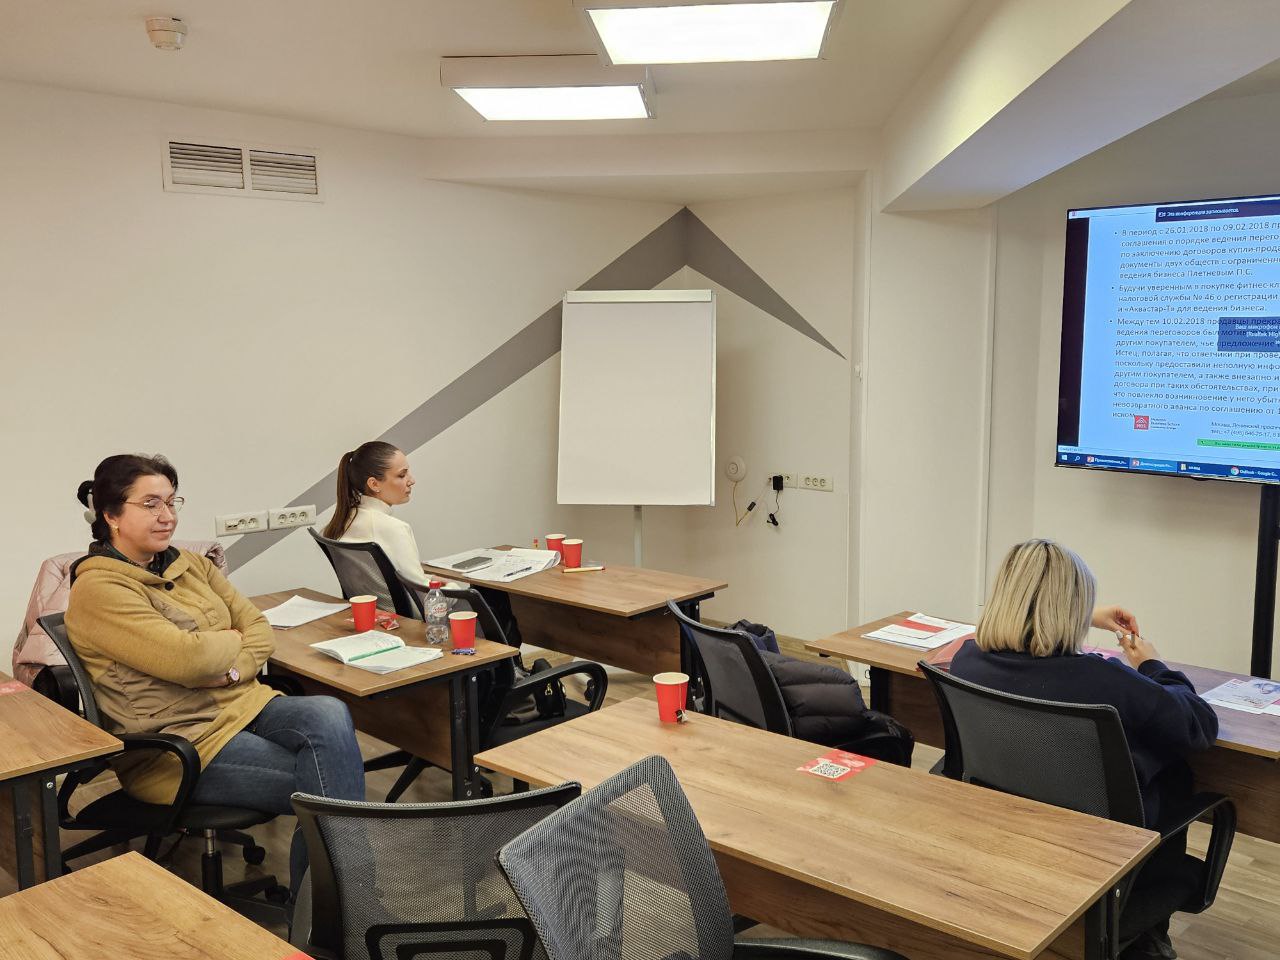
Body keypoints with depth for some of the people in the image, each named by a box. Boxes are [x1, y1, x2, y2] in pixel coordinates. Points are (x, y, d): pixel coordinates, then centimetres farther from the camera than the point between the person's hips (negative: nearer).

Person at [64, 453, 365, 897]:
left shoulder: (191, 565, 14)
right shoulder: (98, 588, -11)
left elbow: (260, 629, 10)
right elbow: (184, 657, -22)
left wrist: (232, 668, -11)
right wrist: (231, 639, -2)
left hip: (242, 703, 7)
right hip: (176, 746, -7)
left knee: (330, 715, -25)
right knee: (326, 787, -23)